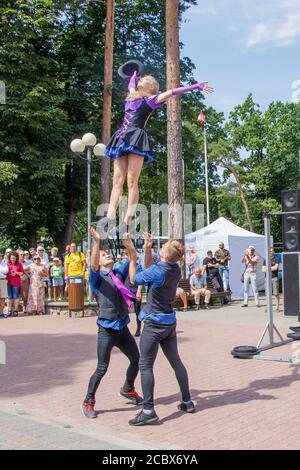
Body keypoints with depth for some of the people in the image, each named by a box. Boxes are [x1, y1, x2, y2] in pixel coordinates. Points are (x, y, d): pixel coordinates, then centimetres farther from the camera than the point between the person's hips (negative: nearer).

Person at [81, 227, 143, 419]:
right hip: (107, 330, -6)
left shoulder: (119, 273, 10)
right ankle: (88, 402, 12)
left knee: (136, 359, 14)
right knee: (102, 368, -5)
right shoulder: (97, 277, -6)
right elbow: (93, 265, -26)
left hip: (123, 327, 6)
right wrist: (97, 242, -41)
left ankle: (128, 389, 38)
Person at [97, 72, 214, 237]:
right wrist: (134, 75, 64)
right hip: (122, 137, 6)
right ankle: (110, 217, -11)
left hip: (136, 138, -6)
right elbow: (131, 84, 47)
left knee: (132, 182, -13)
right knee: (117, 180, -4)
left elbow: (173, 92, 5)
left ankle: (127, 222, -18)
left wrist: (196, 86, 2)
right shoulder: (132, 95, 26)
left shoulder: (152, 99, 9)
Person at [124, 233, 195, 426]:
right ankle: (187, 402, 25)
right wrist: (147, 251, 8)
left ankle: (148, 411, -4)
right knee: (176, 361, 17)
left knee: (145, 365, -3)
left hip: (154, 323, -8)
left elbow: (134, 280, -5)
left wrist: (133, 258, 4)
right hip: (170, 322, 8)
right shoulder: (176, 270, 1)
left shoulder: (156, 271, -21)